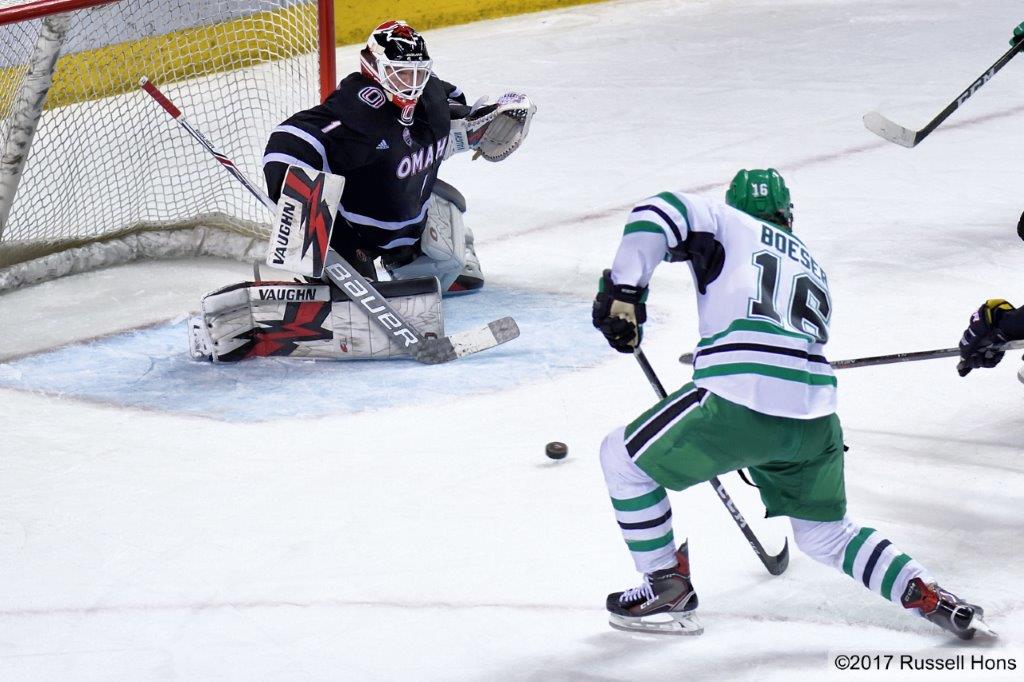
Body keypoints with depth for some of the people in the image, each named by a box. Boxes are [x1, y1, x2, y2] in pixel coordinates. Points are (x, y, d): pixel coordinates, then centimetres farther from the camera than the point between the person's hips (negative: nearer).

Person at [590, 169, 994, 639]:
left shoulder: (726, 224, 16)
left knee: (622, 458, 15)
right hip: (813, 418, 6)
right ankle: (929, 598, 15)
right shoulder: (813, 268, 33)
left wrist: (623, 289, -3)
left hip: (740, 403, -6)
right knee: (825, 536, 26)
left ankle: (668, 589, 17)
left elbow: (658, 214, -2)